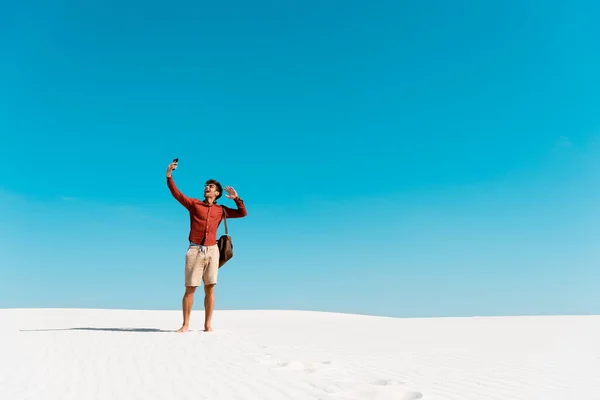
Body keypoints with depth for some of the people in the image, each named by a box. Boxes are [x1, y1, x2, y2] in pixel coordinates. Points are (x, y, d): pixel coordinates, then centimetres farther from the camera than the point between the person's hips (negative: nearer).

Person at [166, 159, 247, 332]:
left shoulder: (221, 210, 13)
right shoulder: (194, 204, 9)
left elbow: (243, 213, 16)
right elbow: (177, 194, 0)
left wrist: (236, 198, 5)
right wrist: (169, 177, -10)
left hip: (212, 251, 2)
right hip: (195, 250, -1)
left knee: (209, 289, 3)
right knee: (190, 289, 0)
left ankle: (207, 325, 10)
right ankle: (185, 324, 8)